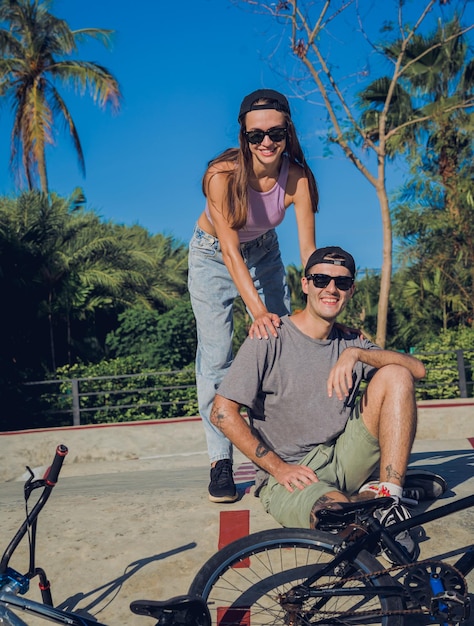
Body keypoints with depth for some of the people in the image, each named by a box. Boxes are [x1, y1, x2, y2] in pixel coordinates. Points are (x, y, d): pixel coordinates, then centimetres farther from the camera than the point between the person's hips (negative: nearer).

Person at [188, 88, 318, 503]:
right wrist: (257, 310, -45)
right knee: (216, 357, -9)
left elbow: (308, 249, -26)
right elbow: (231, 251, -34)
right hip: (213, 257, -3)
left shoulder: (297, 177, -23)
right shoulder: (223, 174, -31)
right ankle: (220, 461, -3)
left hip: (264, 254, 3)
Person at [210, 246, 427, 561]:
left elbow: (417, 368, -4)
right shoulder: (271, 338, -7)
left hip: (342, 460, 5)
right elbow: (223, 412, -11)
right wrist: (278, 467, -14)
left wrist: (357, 353, -20)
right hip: (289, 475, -5)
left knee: (395, 375, -10)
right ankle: (365, 498, -2)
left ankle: (390, 494, -12)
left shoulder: (351, 342, 9)